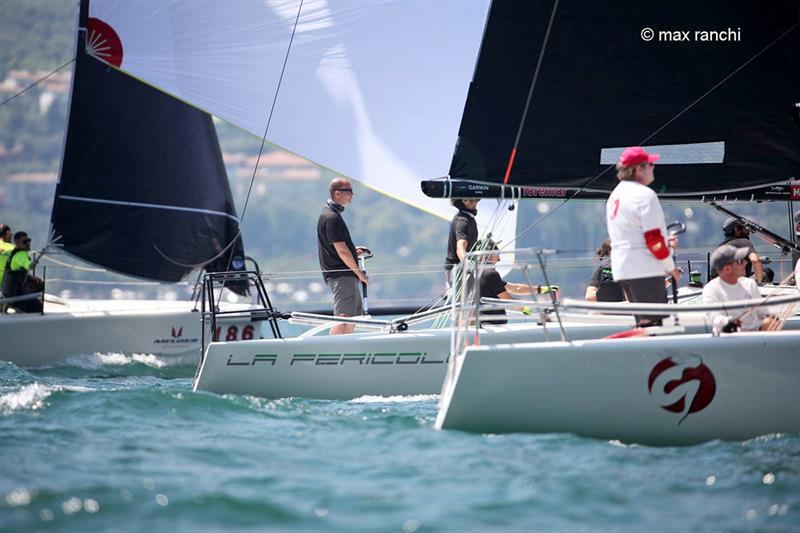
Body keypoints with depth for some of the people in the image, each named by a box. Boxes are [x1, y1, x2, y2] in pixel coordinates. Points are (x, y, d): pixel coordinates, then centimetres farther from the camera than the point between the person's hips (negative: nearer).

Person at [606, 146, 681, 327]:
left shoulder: (615, 195, 17)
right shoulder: (644, 194, -12)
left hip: (621, 269, 9)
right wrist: (672, 268, -6)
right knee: (651, 323, -10)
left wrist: (664, 242, 19)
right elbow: (653, 238, -16)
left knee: (642, 323, 14)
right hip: (645, 269, -9)